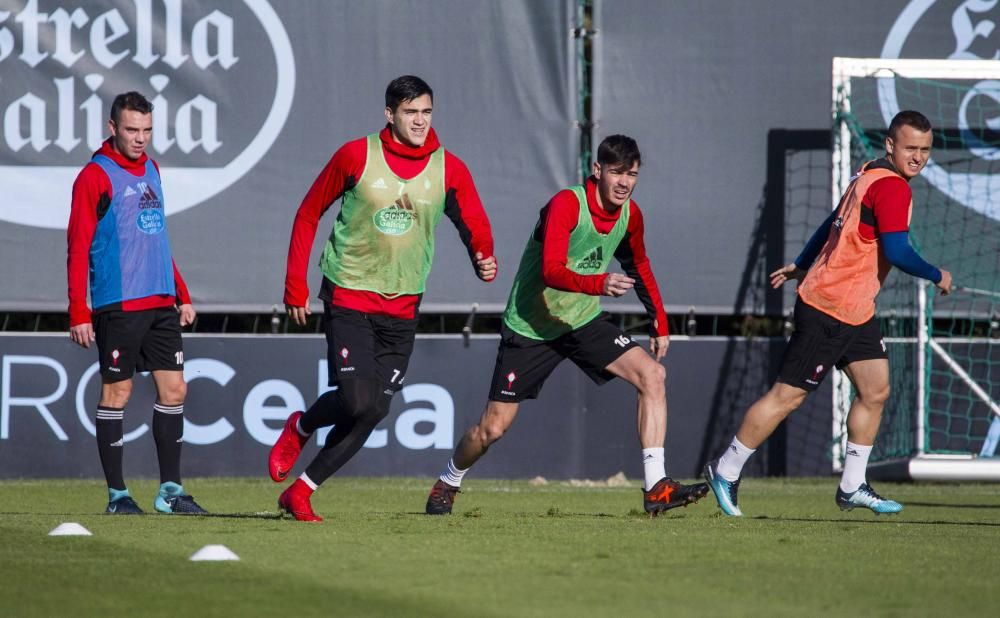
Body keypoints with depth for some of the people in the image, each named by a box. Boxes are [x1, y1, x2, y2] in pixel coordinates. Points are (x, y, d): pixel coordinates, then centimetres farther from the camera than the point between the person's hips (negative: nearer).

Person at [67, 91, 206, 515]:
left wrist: (182, 296, 21)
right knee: (117, 392, -1)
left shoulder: (150, 170, 16)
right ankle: (117, 493, 5)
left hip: (161, 304, 7)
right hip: (118, 305, -7)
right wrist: (78, 312, -14)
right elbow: (78, 246, -9)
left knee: (174, 388, 3)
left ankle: (170, 491, 8)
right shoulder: (95, 176, -6)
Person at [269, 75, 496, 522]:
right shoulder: (356, 156, -7)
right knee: (358, 400, -19)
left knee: (373, 413, 0)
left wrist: (485, 259, -24)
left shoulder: (449, 170, 0)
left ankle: (300, 493, 15)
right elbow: (309, 214, 3)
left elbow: (475, 227, 1)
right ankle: (298, 429, 14)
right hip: (348, 296, -4)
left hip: (401, 308, 4)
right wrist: (295, 285, -1)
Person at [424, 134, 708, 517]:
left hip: (584, 321, 5)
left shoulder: (629, 215, -2)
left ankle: (656, 488, -20)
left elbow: (638, 267, 19)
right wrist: (599, 284, -51)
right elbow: (551, 271, -35)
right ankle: (447, 484, 30)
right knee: (494, 427, -2)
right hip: (530, 326, -5)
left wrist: (659, 322, 16)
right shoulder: (566, 205, -23)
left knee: (652, 374, -18)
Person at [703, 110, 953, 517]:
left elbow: (833, 224, 23)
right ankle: (725, 472, 6)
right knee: (788, 395, -4)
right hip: (829, 311, -10)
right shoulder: (892, 188, -19)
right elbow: (897, 253, -26)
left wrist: (801, 266, 33)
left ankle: (852, 487, 13)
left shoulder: (869, 177, 11)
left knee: (875, 391, 8)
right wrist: (937, 277, -10)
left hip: (856, 312, 10)